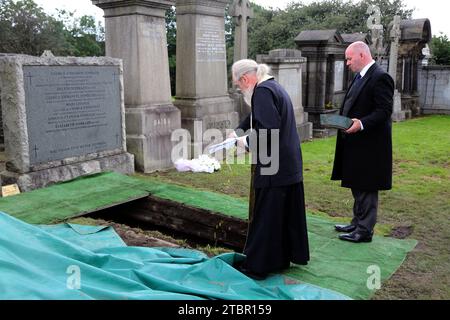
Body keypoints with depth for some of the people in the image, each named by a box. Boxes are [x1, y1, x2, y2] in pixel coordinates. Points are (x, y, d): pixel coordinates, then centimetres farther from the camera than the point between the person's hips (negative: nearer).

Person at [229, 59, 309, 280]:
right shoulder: (273, 86, 15)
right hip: (289, 164, 10)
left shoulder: (262, 91, -16)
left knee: (264, 217, 1)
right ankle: (282, 258, 29)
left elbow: (269, 128, -25)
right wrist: (239, 130, 35)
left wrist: (247, 142, -11)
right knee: (287, 213, 16)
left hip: (272, 167, -10)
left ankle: (257, 266, 13)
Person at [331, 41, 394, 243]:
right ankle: (358, 223, 31)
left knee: (367, 189, 0)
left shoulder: (380, 78, -14)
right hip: (355, 143, 10)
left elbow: (384, 111, -20)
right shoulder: (360, 77, 14)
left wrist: (361, 124, -30)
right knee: (357, 186, 18)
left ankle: (365, 231, 10)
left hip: (369, 145, -10)